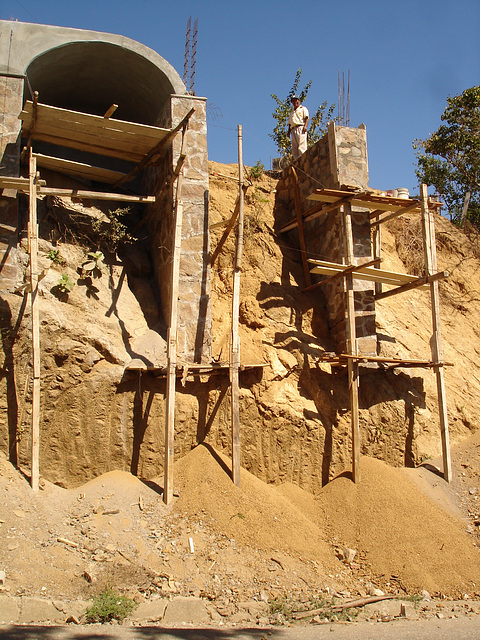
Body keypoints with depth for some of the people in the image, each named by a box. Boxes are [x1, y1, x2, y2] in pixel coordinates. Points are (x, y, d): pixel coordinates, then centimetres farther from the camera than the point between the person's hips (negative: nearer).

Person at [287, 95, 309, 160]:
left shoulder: (303, 109, 15)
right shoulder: (291, 112, 32)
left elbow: (306, 117, 1)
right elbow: (289, 123, 28)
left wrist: (305, 126, -17)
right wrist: (289, 132, 13)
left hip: (300, 127, -6)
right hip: (293, 129, 6)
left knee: (302, 145, -19)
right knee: (294, 147, -5)